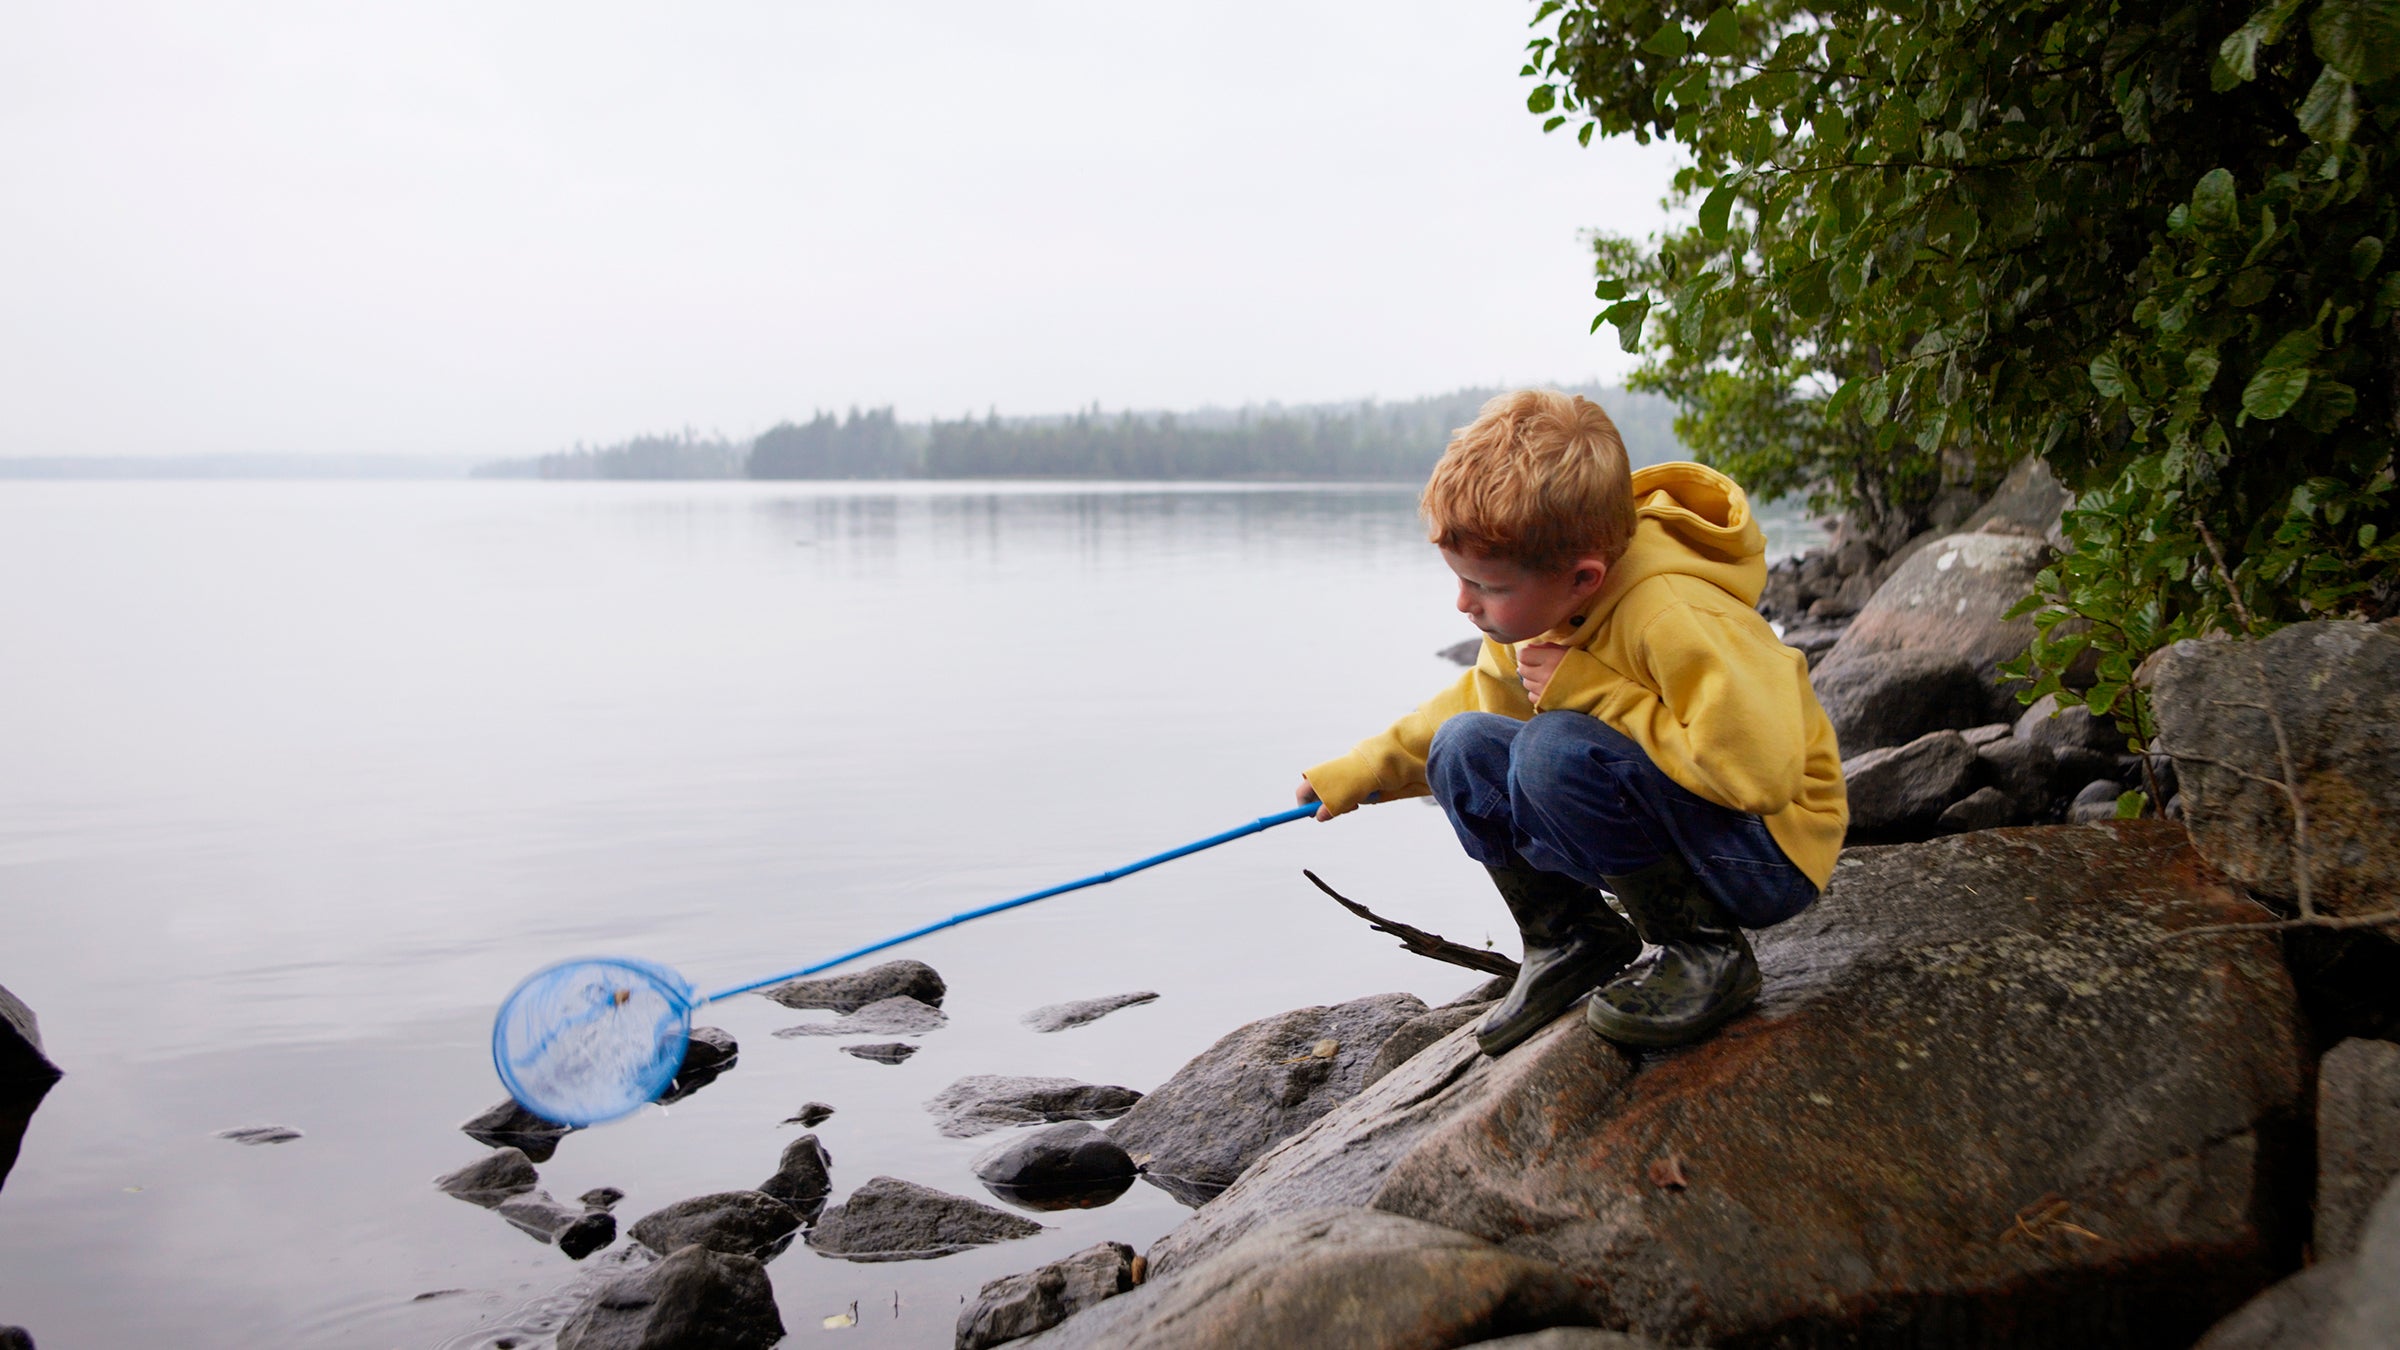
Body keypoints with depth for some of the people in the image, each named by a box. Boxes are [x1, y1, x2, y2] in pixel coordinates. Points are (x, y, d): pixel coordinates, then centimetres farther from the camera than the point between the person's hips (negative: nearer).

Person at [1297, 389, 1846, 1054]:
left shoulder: (1678, 619, -31)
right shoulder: (1545, 599, -5)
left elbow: (1762, 772, -36)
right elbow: (1482, 699, 14)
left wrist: (1593, 691, -30)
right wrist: (1359, 773, 13)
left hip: (1770, 855, -8)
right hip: (1668, 823, 8)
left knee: (1555, 750, -32)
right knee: (1463, 747, -7)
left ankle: (1704, 950, -12)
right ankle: (1573, 945, 7)